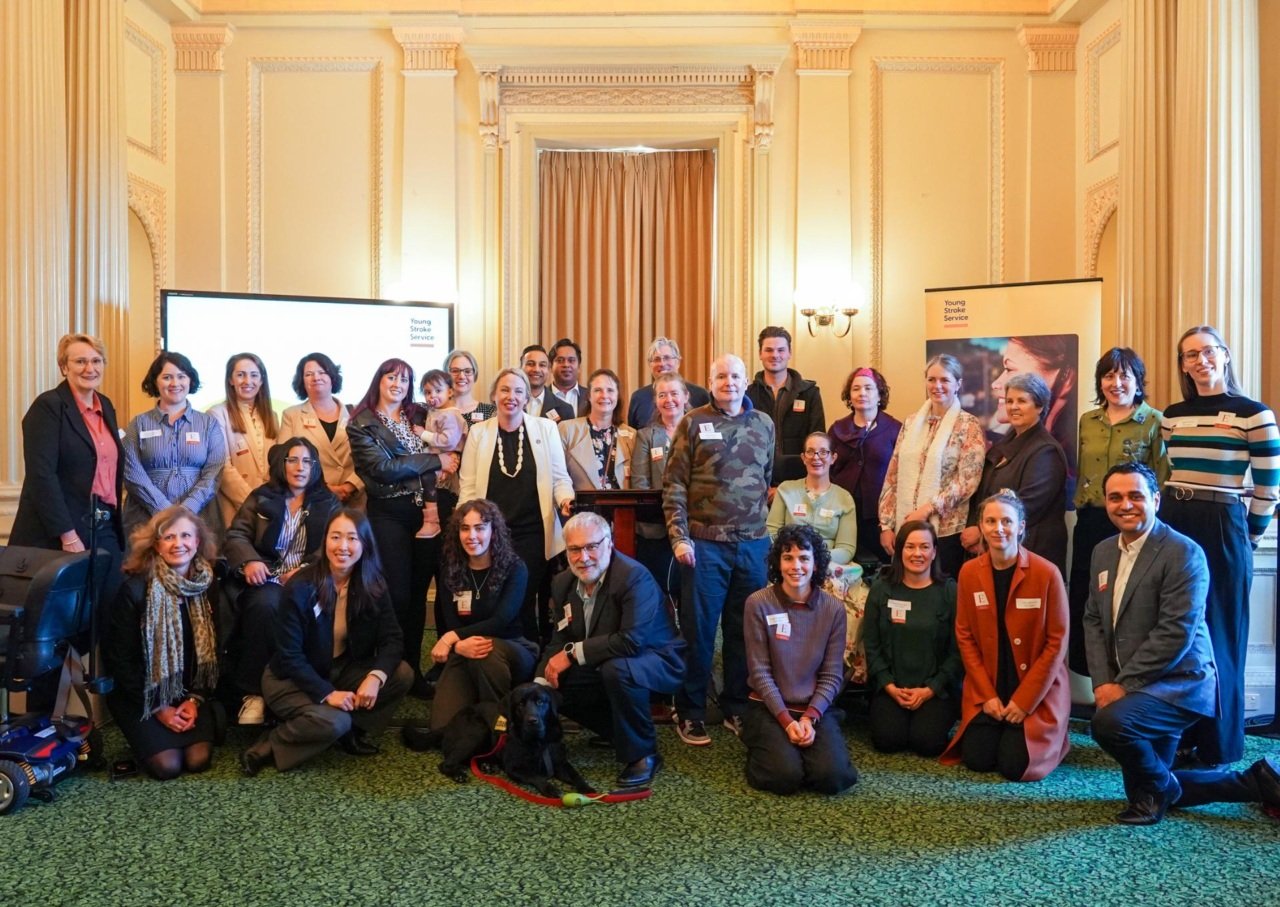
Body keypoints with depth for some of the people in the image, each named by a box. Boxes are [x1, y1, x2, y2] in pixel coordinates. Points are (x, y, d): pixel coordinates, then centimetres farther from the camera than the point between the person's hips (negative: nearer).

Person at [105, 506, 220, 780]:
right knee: (167, 766, -15)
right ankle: (145, 733, 15)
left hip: (190, 692, 3)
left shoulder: (209, 586, -4)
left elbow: (213, 648, 3)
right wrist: (158, 708, -11)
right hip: (141, 694, -2)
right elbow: (119, 658, -11)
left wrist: (196, 698, -8)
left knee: (198, 760, -15)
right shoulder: (136, 589, -16)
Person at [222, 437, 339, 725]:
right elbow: (236, 536, 7)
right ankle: (254, 691, -24)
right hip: (266, 578, 0)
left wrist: (306, 569, -16)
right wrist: (248, 561, -16)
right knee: (263, 605, -34)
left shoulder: (329, 503, 14)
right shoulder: (261, 497, 15)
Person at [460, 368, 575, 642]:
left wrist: (565, 498, -16)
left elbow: (560, 477, 4)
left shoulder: (545, 428, 4)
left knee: (525, 602, -1)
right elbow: (468, 486, 5)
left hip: (533, 533, -1)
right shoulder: (478, 432, 6)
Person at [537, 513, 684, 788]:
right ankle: (621, 733, 12)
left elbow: (632, 641, -35)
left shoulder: (634, 576, -26)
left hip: (655, 662, -8)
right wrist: (540, 684, -12)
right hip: (604, 668, 8)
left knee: (616, 668, -36)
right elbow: (560, 639, 4)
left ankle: (642, 754, -14)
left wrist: (573, 653, -27)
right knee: (554, 685, -6)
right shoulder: (563, 583, -1)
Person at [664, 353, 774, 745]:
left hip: (753, 543, 3)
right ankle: (690, 713, 16)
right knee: (698, 630, 3)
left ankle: (737, 708, 25)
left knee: (744, 629, 10)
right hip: (704, 544, -3)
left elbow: (771, 478, 16)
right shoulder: (693, 423, 0)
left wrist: (763, 520, 10)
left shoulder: (764, 423, 10)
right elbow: (674, 485, -3)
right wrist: (679, 536, -10)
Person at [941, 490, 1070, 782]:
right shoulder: (969, 572, -3)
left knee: (1016, 766, -11)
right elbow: (965, 636, 1)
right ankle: (1000, 731, 25)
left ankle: (1045, 738, 22)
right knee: (977, 759, -7)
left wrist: (1025, 700, -13)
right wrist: (986, 694, -7)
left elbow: (1056, 642, -10)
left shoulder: (1047, 573, -13)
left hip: (1036, 692, -3)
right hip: (986, 690, 3)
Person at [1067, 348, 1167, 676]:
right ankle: (1087, 678, 22)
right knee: (1083, 600, 9)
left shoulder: (1154, 421, -4)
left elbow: (1163, 480, -7)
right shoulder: (1087, 421, 11)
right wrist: (1081, 506, 13)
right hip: (1089, 523, 5)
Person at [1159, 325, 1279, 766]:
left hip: (1221, 529, -4)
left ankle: (1218, 743, 18)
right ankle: (1175, 734, 21)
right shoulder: (1172, 415, 9)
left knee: (1218, 635, 4)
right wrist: (1161, 519, 12)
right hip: (1171, 524, 5)